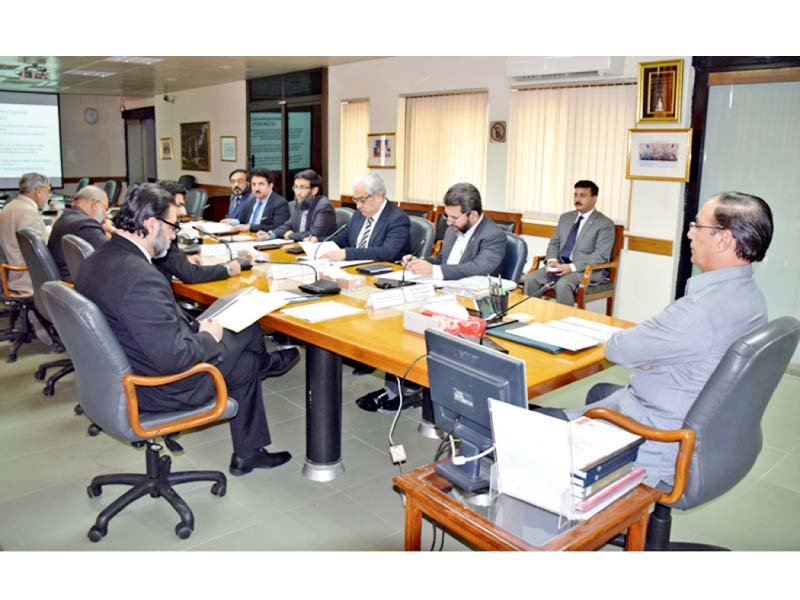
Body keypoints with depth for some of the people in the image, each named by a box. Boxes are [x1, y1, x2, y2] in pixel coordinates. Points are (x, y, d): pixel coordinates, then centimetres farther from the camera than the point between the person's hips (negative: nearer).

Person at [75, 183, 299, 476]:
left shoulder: (97, 260, -2)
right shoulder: (141, 279, -34)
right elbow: (173, 358, -31)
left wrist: (195, 327, 2)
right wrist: (209, 338, -13)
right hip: (158, 390, -9)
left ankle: (247, 454, 35)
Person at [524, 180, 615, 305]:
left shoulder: (605, 223, -3)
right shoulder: (565, 217, 17)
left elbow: (601, 255, -12)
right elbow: (554, 242, 17)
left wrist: (572, 267, -22)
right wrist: (552, 260, -7)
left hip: (587, 269, -5)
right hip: (560, 265, 6)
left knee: (563, 284, -36)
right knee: (531, 279, -19)